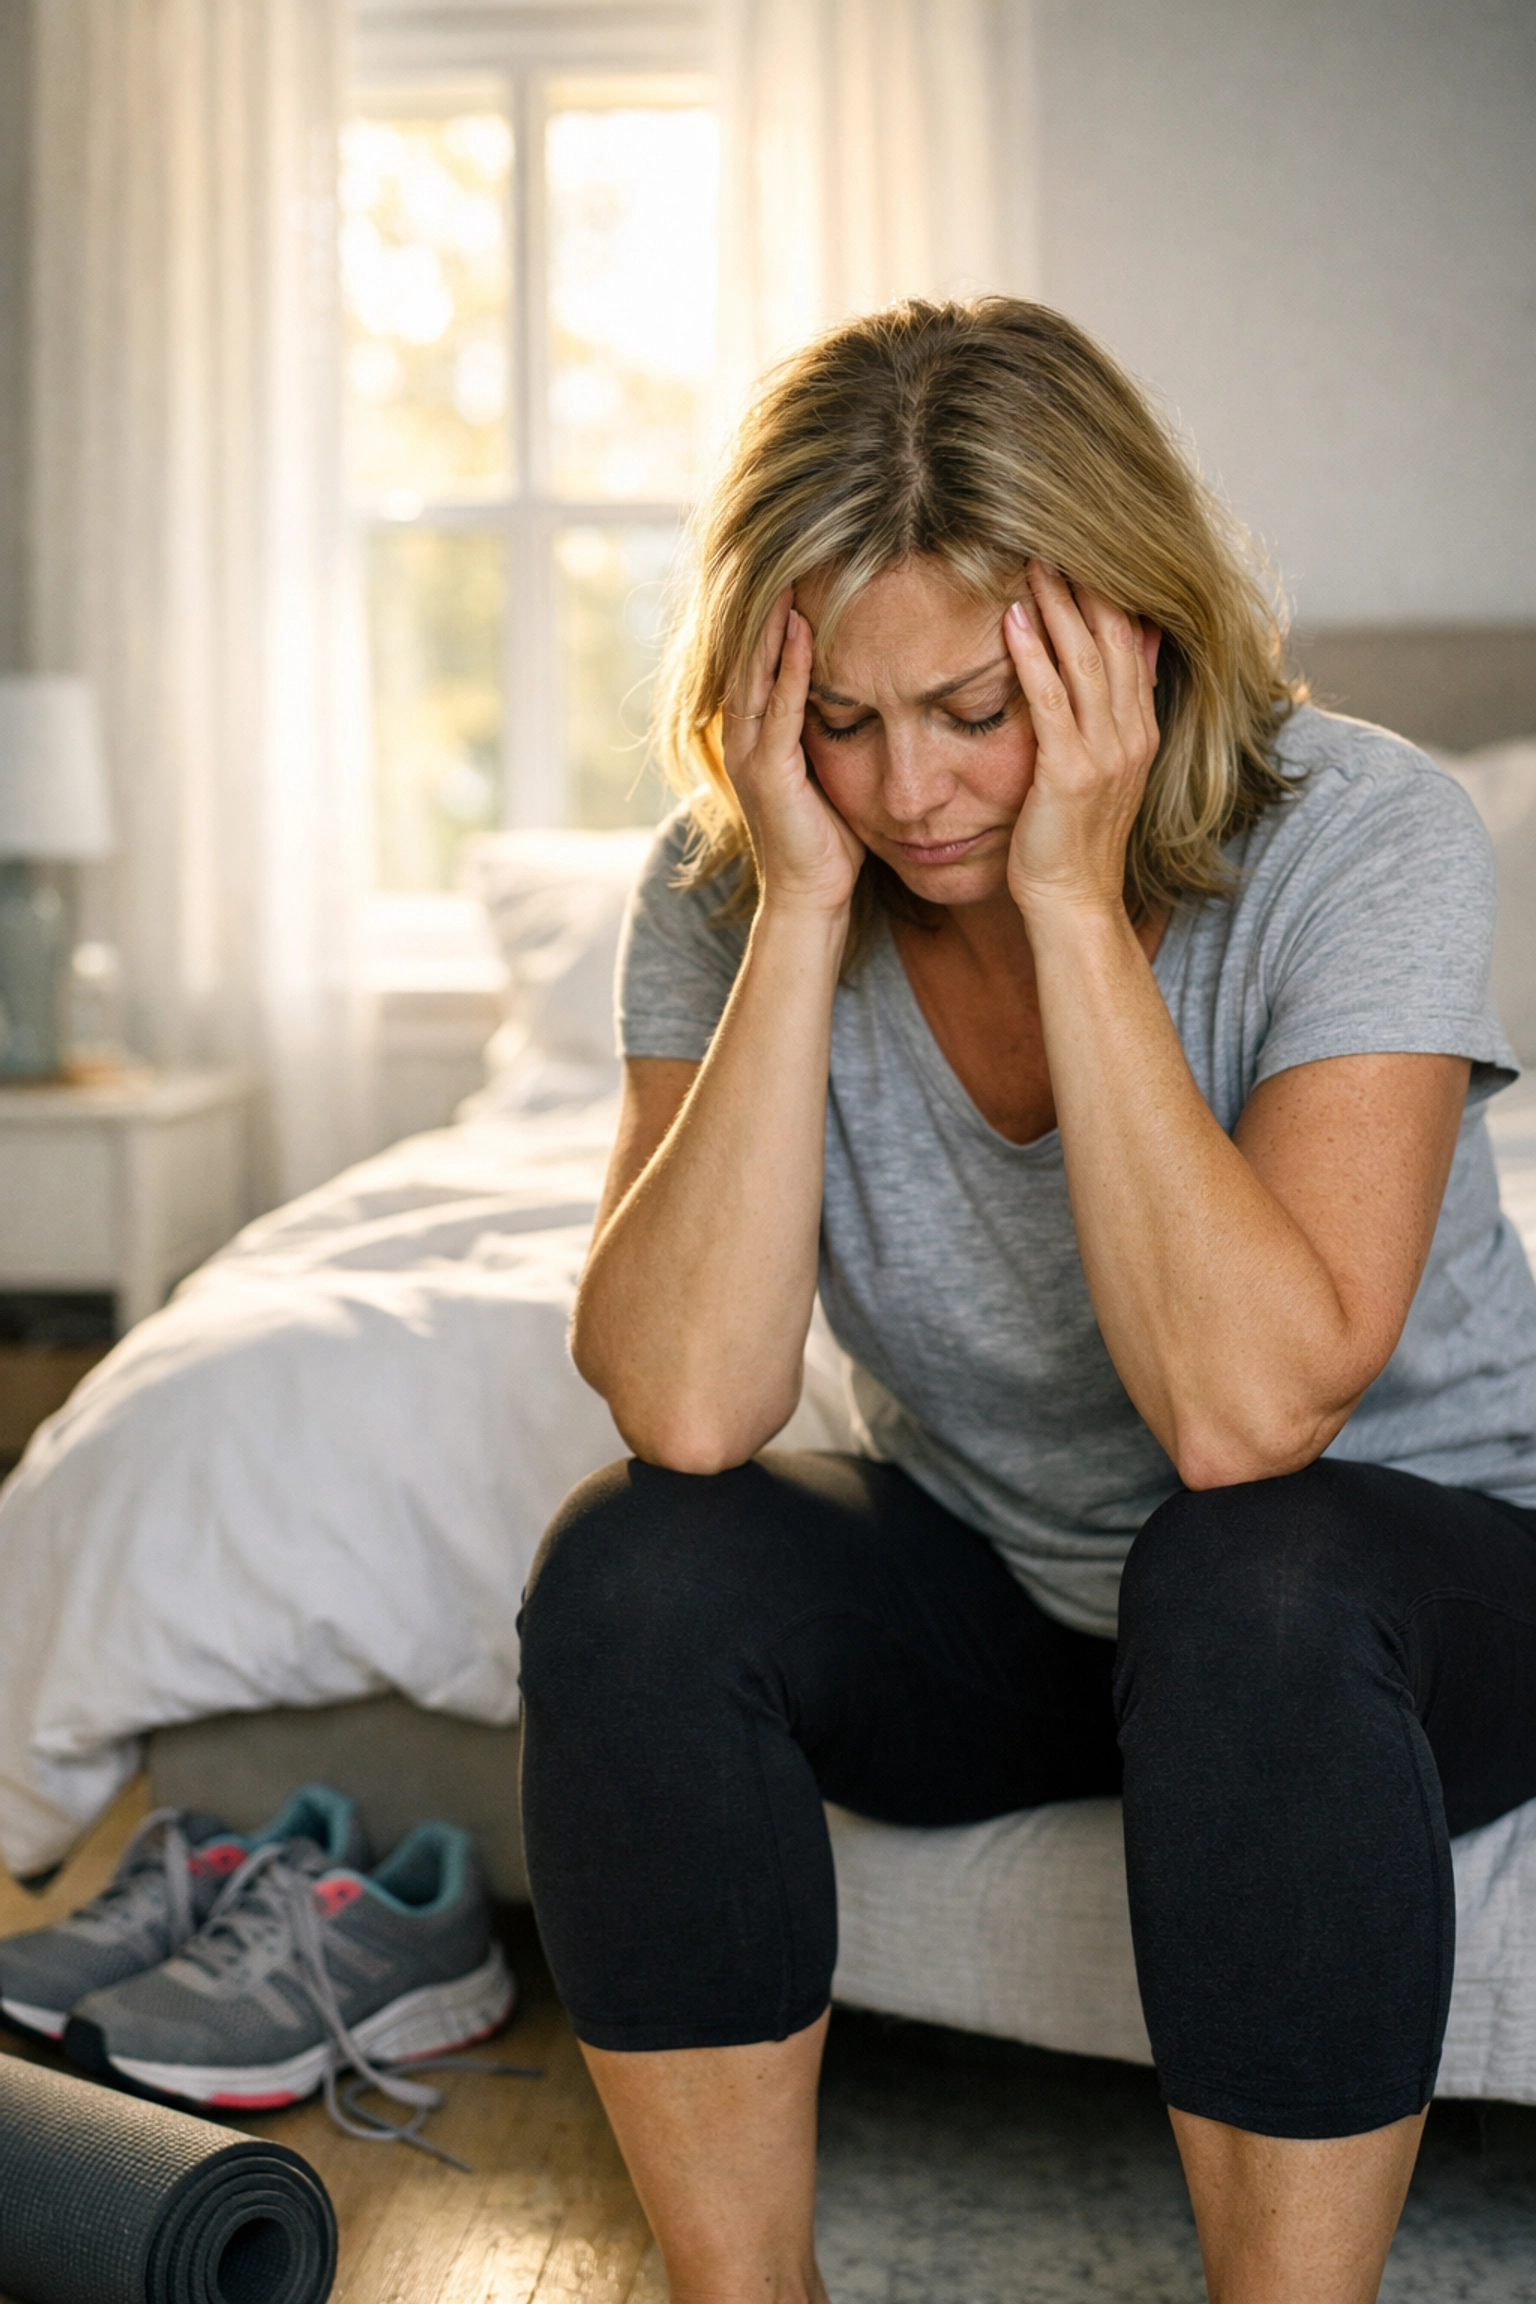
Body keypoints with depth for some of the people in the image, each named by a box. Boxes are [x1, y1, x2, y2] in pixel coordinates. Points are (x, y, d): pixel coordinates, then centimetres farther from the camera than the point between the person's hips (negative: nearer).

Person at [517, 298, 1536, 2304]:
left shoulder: (1363, 837, -23)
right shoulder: (730, 887, -14)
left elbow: (1243, 1407, -35)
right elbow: (685, 1404, -28)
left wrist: (1073, 900, -35)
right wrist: (803, 904, -30)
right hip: (989, 1600, 3)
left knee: (1251, 1579, -36)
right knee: (635, 1569, -24)